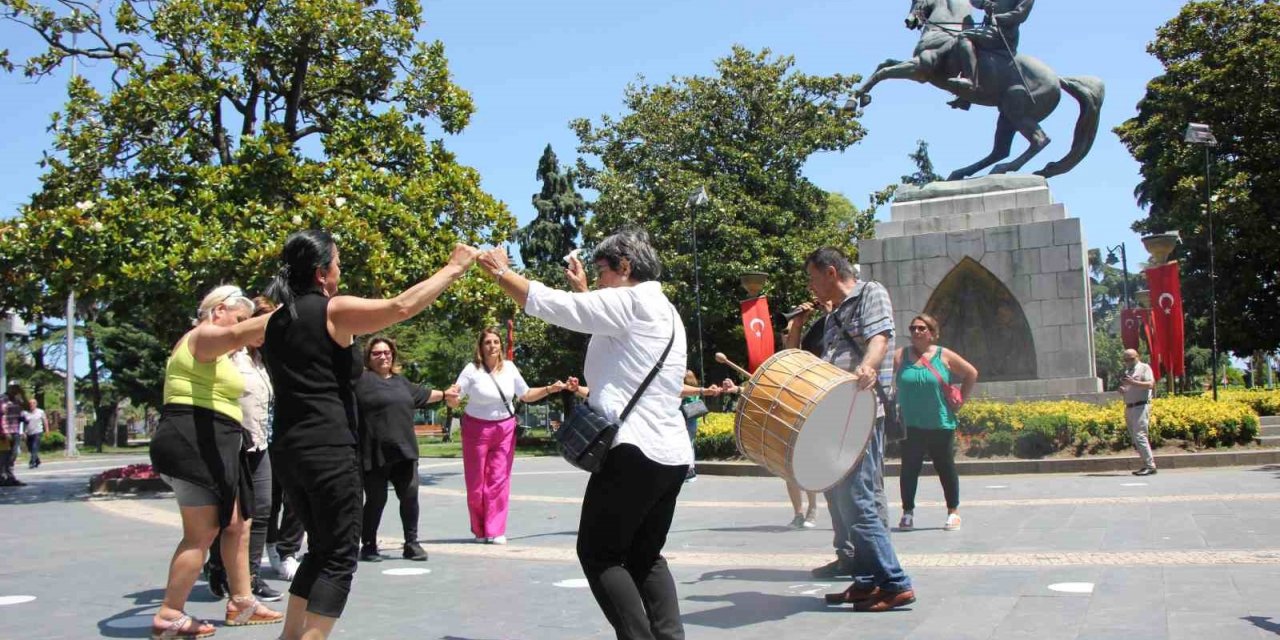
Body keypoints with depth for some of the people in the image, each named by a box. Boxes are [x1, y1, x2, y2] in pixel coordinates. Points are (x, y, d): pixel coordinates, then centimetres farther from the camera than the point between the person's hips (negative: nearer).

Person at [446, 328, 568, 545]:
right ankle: (479, 531, 21)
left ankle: (495, 531, 4)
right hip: (477, 428, -2)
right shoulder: (472, 370, -10)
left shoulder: (509, 367, 0)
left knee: (499, 481, -2)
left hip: (505, 428, 2)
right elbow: (455, 402, -8)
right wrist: (451, 397, -31)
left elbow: (526, 395, 11)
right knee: (476, 483, 3)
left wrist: (549, 389, -3)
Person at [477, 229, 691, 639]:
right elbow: (600, 325, 32)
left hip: (636, 451, -10)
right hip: (672, 454, 10)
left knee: (599, 554, 1)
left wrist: (501, 271, 5)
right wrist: (583, 291, 34)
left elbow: (550, 304, -8)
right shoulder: (663, 311, 21)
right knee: (645, 556, 16)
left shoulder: (629, 301, -8)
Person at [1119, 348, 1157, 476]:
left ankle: (1150, 466, -13)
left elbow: (1150, 384, -14)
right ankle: (1147, 465, 11)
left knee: (1140, 436, -15)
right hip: (1129, 407, 8)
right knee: (1135, 439, 6)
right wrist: (1122, 390, 5)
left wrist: (1133, 382, -22)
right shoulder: (1127, 371, 21)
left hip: (1141, 407, -8)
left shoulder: (1144, 368, 0)